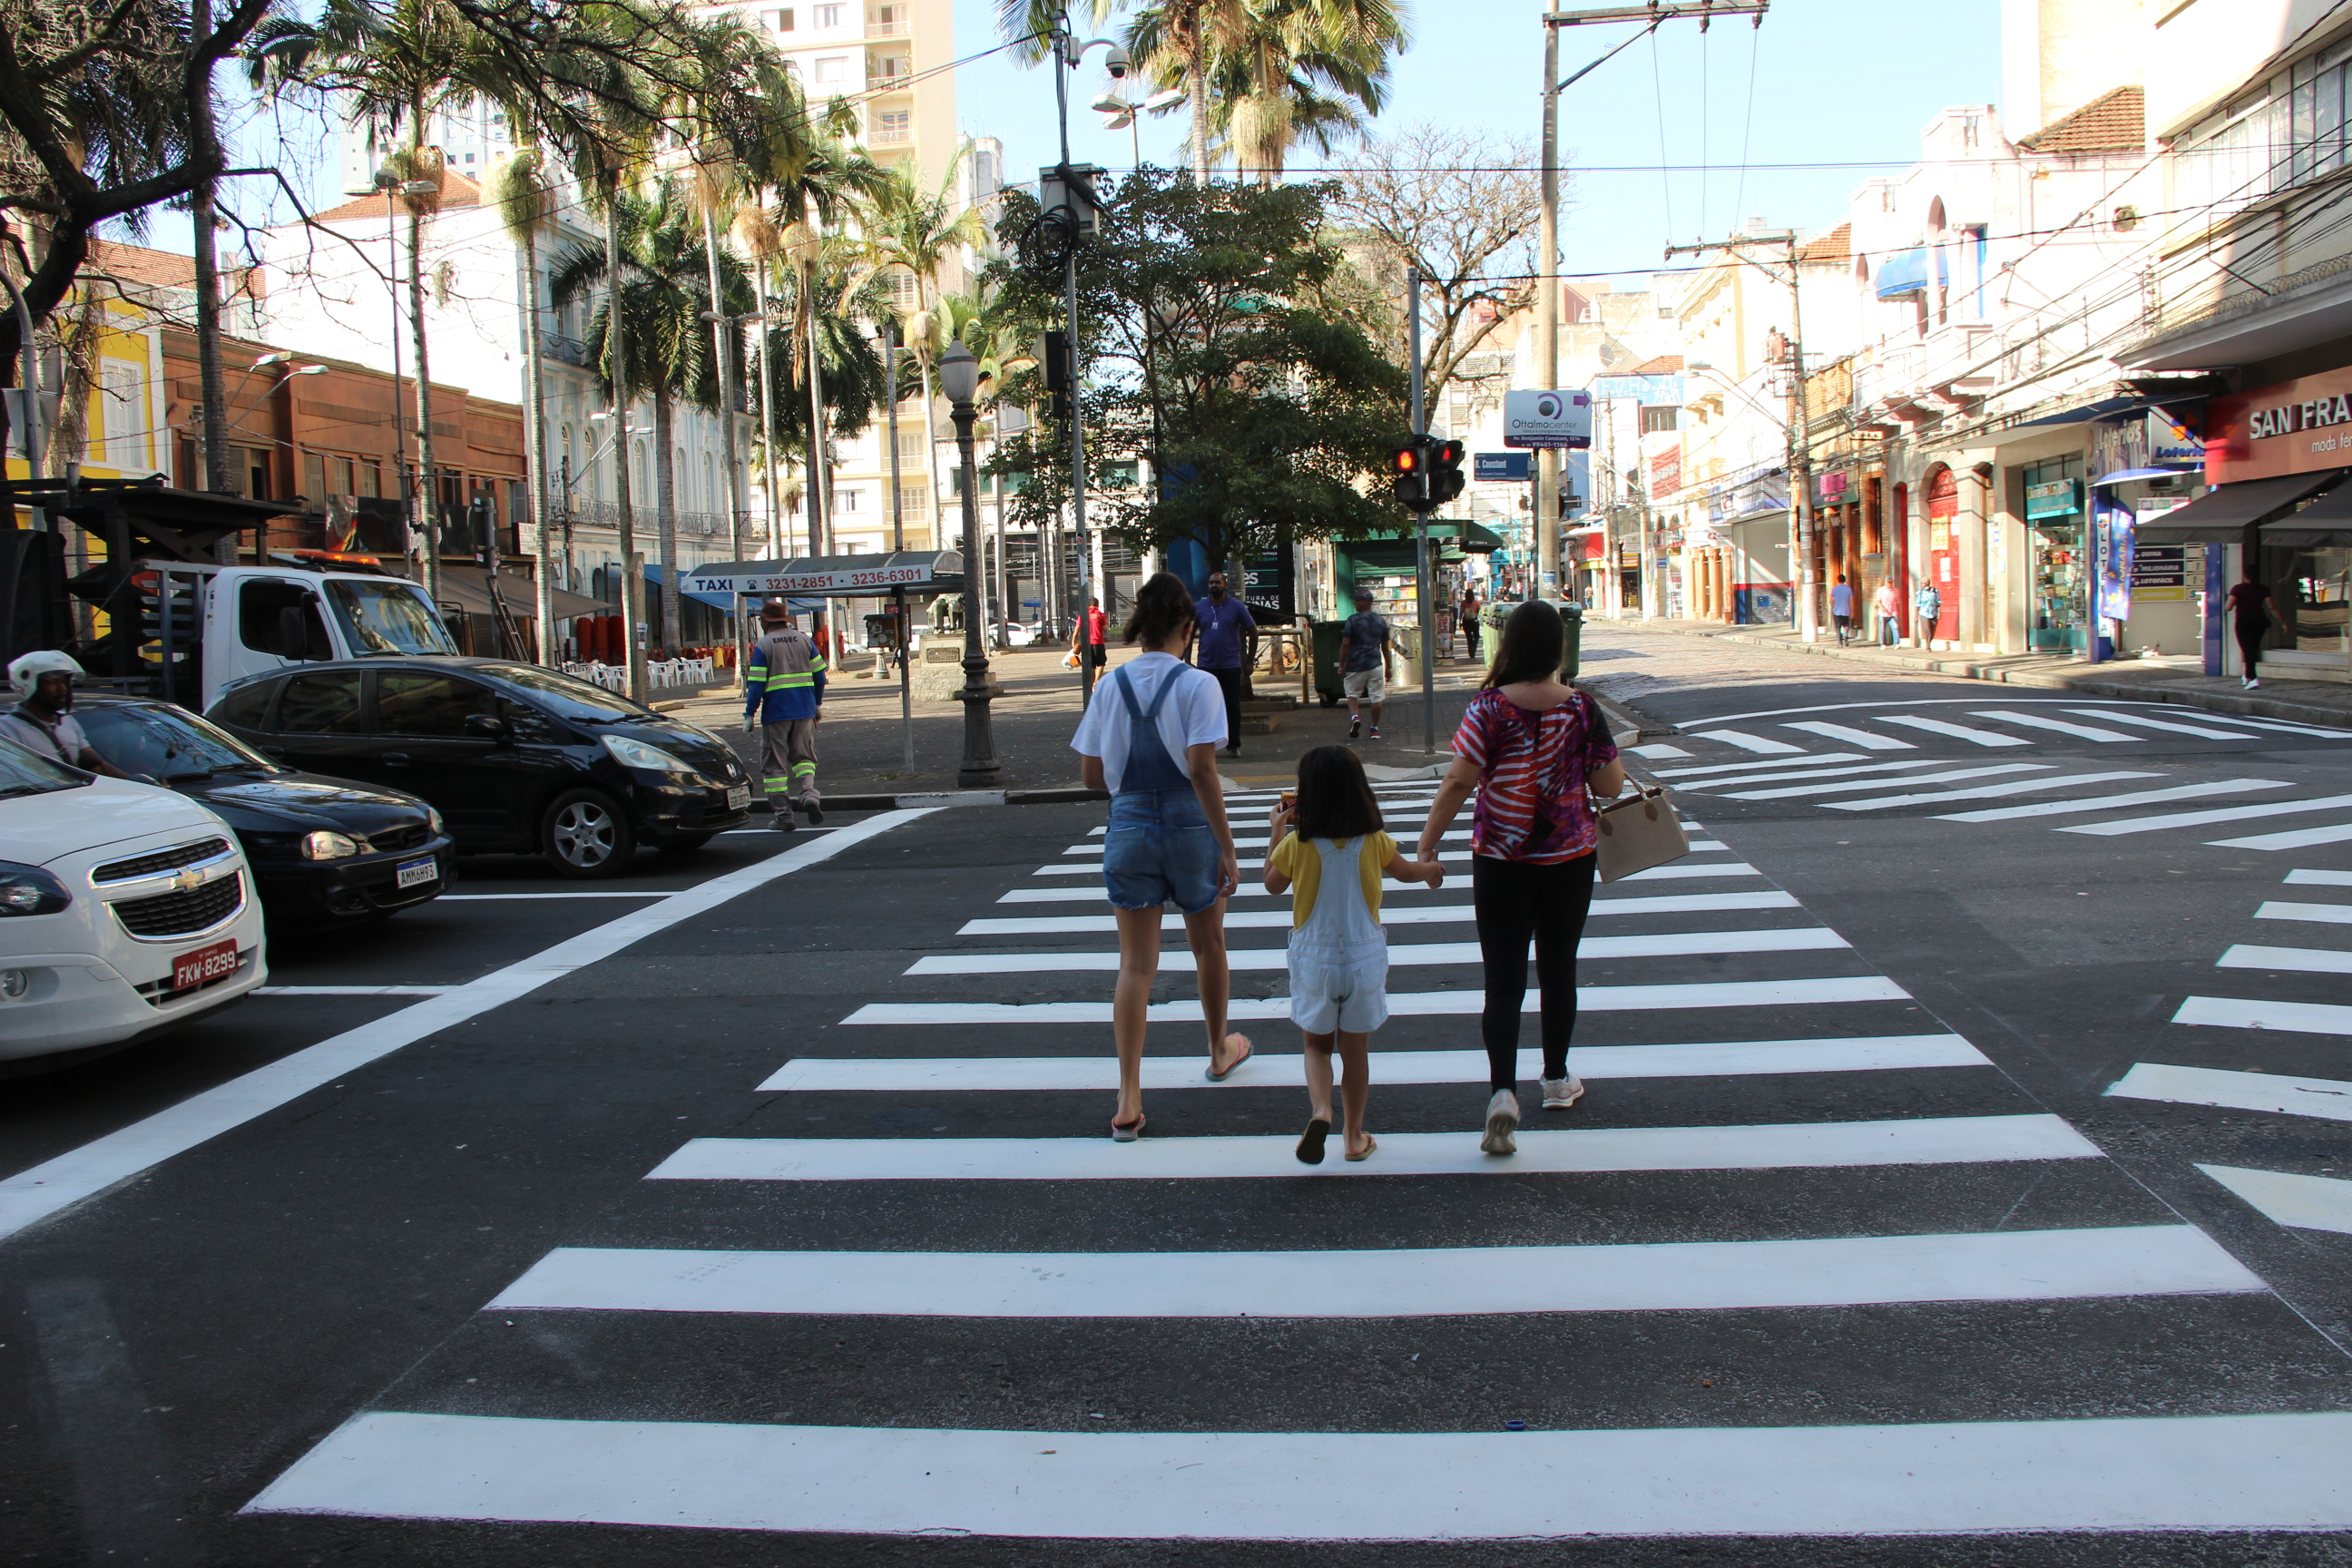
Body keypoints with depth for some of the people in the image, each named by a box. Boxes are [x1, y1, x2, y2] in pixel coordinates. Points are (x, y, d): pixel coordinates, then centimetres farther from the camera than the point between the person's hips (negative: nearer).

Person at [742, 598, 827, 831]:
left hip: (775, 713, -4)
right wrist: (818, 703, 20)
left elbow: (756, 684, -10)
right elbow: (819, 675, 8)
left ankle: (783, 816, 3)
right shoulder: (804, 640, 6)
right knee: (803, 756, 17)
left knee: (774, 765, 5)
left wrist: (749, 714, -4)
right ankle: (809, 793, -10)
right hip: (804, 710, 4)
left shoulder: (762, 646, -7)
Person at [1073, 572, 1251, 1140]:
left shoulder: (1112, 684, 1)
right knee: (1208, 946, 21)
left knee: (1135, 964, 4)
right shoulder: (1197, 684, -10)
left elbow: (1091, 774, 3)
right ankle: (1219, 1050, 44)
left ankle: (1128, 1099, -3)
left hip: (1128, 827, 2)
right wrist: (1227, 849, -13)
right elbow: (1201, 770, -17)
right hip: (1189, 825, -2)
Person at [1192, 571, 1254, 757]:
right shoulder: (1198, 608, 5)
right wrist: (1188, 660, 6)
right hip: (1206, 665, 2)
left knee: (1232, 707, 2)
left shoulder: (1237, 607, 0)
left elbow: (1252, 631, 4)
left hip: (1231, 666, -1)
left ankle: (1233, 745, 9)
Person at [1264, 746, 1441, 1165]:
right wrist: (1431, 870, 37)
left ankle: (1320, 1110, -12)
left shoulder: (1297, 843, -13)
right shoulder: (1374, 842, -8)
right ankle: (1354, 1134, 23)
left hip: (1314, 959, -1)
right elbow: (1406, 871, 14)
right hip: (1365, 957, 1)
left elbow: (1272, 884, 6)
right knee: (1356, 1049, 14)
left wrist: (1275, 832, 16)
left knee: (1317, 1045, 13)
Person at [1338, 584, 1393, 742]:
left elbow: (1345, 644, -10)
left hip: (1355, 665, -2)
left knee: (1352, 693, 13)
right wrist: (1388, 668, 17)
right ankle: (1375, 729, 9)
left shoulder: (1353, 620, -8)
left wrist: (1341, 665, -3)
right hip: (1375, 664, 3)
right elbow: (1385, 647, 10)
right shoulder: (1381, 621, 6)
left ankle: (1355, 716, -11)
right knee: (1376, 697, 6)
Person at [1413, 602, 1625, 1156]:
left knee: (1504, 981, 1)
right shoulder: (1582, 708, -7)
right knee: (1559, 970, 18)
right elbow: (1611, 786, -1)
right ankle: (1557, 1079, 34)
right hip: (1570, 859, 2)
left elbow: (1458, 782, -14)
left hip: (1501, 861, -2)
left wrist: (1428, 842, -5)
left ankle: (1503, 1091, -15)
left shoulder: (1490, 707, -13)